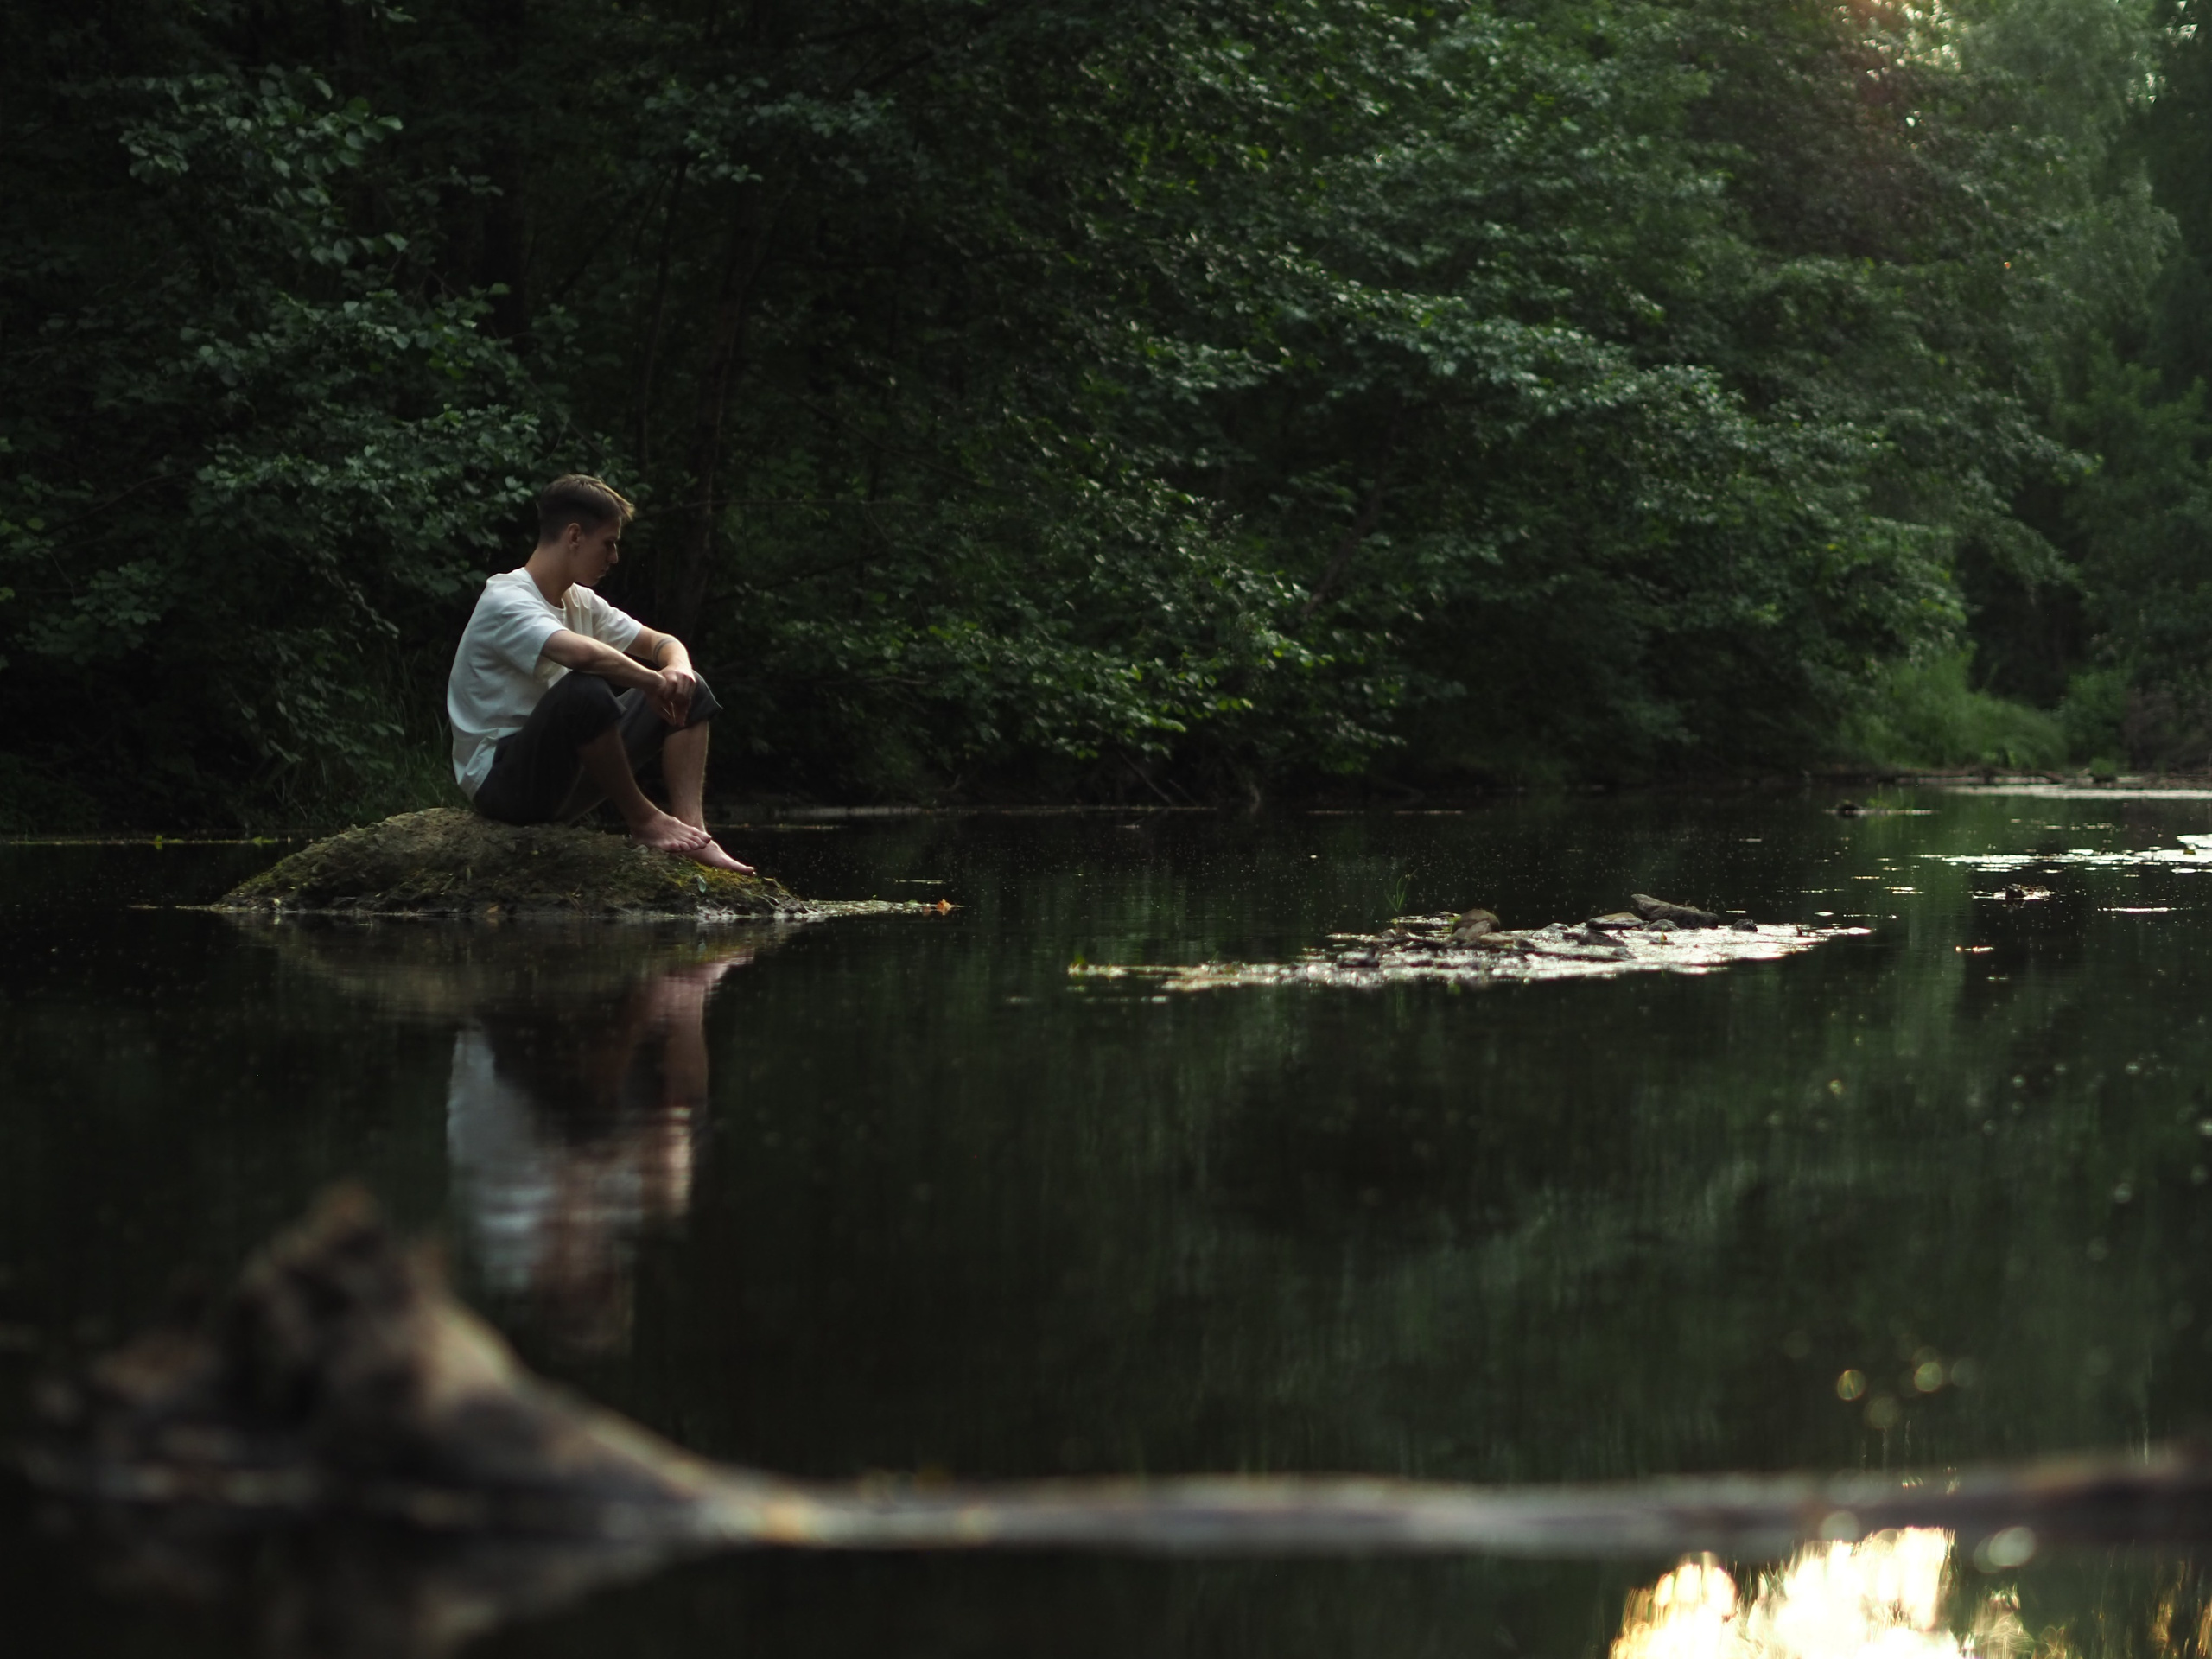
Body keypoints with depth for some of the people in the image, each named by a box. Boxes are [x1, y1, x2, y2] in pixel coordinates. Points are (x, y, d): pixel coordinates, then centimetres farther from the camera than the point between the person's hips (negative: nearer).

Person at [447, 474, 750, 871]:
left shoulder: (581, 602, 11)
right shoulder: (505, 601, -18)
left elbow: (663, 644, 12)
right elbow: (581, 653, -37)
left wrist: (677, 671, -12)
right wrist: (655, 681, -23)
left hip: (560, 775, 9)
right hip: (500, 781, -9)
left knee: (688, 690, 5)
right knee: (584, 690, -36)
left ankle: (691, 831, -12)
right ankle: (643, 820, -17)